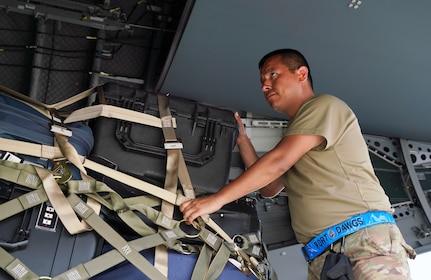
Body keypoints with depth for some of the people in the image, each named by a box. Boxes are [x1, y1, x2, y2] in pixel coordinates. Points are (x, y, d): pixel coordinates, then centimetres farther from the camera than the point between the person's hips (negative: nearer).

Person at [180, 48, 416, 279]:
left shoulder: (324, 105, 0)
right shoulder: (296, 133, 26)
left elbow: (278, 162, -12)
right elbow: (269, 188, 23)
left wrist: (217, 199, -13)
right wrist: (242, 139, 19)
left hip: (366, 238, -7)